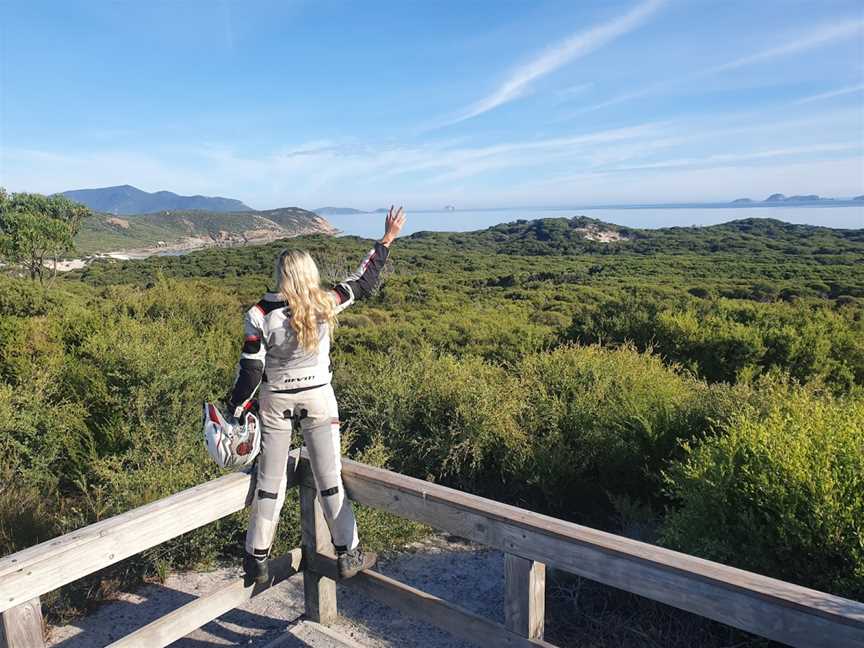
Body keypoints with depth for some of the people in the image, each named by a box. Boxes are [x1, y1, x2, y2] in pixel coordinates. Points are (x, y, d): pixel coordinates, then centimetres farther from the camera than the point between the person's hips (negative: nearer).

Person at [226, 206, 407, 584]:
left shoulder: (261, 314, -13)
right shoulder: (326, 304, -11)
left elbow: (250, 368, -9)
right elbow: (364, 281, 3)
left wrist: (234, 409, 3)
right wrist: (387, 240, 11)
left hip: (275, 401, 0)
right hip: (318, 399, 0)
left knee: (270, 482, 12)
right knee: (329, 480, 10)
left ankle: (257, 560, 23)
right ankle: (348, 555, 19)